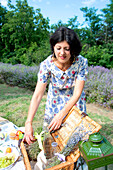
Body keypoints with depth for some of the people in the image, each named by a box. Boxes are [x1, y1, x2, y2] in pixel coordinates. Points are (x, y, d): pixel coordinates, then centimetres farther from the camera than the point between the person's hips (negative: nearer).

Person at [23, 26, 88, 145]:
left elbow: (77, 93, -23)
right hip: (55, 100, 1)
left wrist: (61, 115, -31)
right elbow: (37, 95, -27)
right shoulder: (46, 65, -25)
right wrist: (28, 123, -34)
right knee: (50, 133, 10)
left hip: (75, 101, 0)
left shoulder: (81, 62, -25)